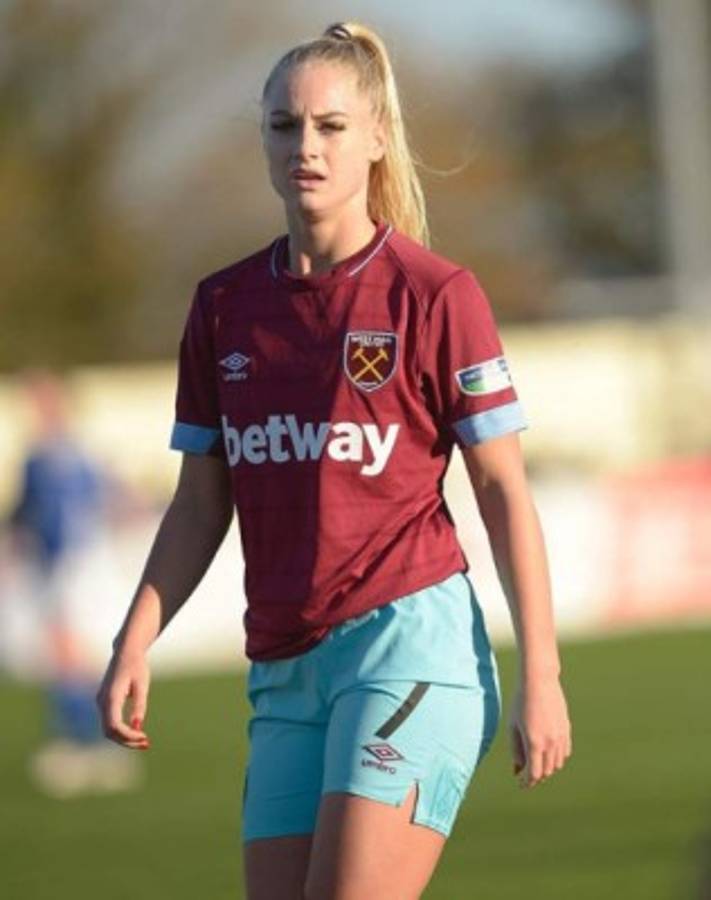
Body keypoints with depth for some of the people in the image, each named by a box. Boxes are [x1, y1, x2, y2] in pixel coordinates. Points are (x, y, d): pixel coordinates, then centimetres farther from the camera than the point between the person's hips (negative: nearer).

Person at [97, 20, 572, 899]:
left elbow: (504, 493, -2)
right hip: (282, 667, 6)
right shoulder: (224, 306, 12)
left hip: (407, 638, -6)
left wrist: (538, 677, -7)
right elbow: (199, 506, 17)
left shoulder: (435, 294, -3)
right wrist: (134, 643, 5)